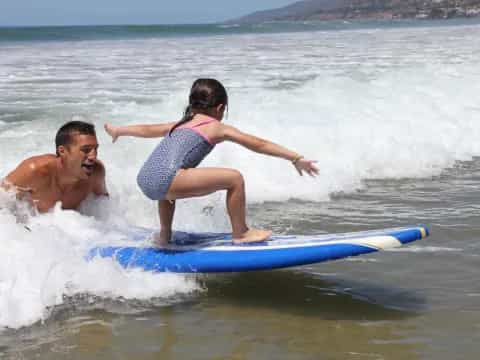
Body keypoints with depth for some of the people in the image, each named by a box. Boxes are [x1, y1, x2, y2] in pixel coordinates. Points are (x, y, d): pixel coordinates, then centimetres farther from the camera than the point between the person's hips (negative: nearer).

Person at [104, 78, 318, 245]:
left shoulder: (181, 124, 29)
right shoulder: (216, 127, 11)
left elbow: (148, 130, 43)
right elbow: (258, 144, 11)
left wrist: (118, 130, 59)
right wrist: (296, 158, 13)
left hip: (145, 181, 8)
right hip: (165, 180, -8)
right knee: (234, 178, -3)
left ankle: (164, 235, 43)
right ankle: (240, 234, 8)